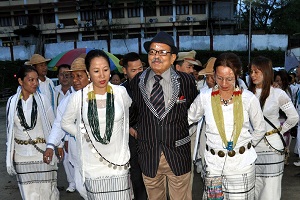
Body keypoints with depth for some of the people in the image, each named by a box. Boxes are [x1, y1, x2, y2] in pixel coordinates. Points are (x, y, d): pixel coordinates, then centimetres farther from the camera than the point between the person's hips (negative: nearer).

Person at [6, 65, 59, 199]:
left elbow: (53, 124, 1)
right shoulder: (12, 102, 0)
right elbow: (10, 129, 8)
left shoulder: (42, 99, -6)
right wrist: (11, 152, 10)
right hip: (22, 156, 2)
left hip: (42, 153, -2)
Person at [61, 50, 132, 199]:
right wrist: (85, 135, 1)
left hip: (119, 164, 0)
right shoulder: (78, 97, -7)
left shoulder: (121, 92, -5)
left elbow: (131, 111, 16)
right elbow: (66, 123, 9)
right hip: (93, 167, 0)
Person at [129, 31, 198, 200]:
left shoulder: (187, 81, -5)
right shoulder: (137, 82, -2)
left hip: (178, 156, -1)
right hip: (148, 156, 1)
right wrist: (133, 129, 10)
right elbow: (130, 110, 14)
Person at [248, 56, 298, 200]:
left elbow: (294, 117, 3)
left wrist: (279, 130, 2)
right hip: (252, 146, 3)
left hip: (272, 147, -3)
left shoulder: (278, 94, -4)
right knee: (254, 188, 11)